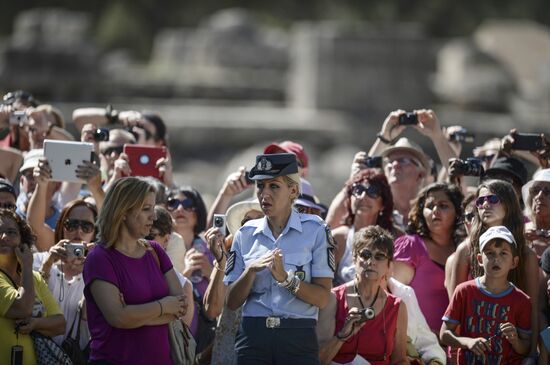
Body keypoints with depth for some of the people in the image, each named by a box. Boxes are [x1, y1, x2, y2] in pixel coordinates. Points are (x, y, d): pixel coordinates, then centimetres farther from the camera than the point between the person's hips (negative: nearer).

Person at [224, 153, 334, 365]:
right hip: (253, 337, 3)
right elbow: (232, 302, 8)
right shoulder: (246, 234, 11)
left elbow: (322, 298, -4)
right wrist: (252, 270, -8)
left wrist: (285, 279, -18)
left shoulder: (314, 230, 2)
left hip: (298, 338, -2)